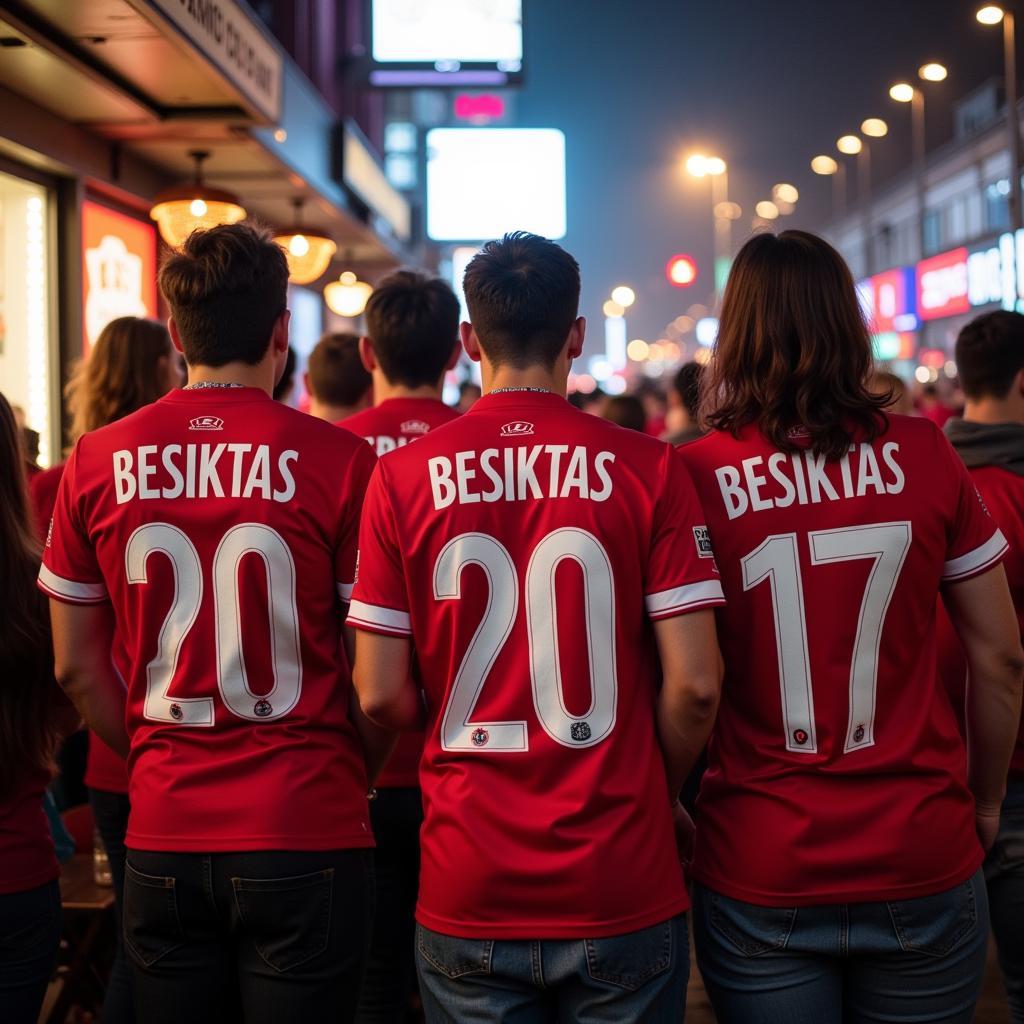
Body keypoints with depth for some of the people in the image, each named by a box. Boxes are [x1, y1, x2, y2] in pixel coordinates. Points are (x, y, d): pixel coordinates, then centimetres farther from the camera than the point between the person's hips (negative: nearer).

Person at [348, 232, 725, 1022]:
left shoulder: (403, 476, -5)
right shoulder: (649, 468, -8)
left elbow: (381, 697, -4)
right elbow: (694, 683, -10)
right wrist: (660, 791, 9)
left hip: (467, 891, 1)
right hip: (623, 889, -1)